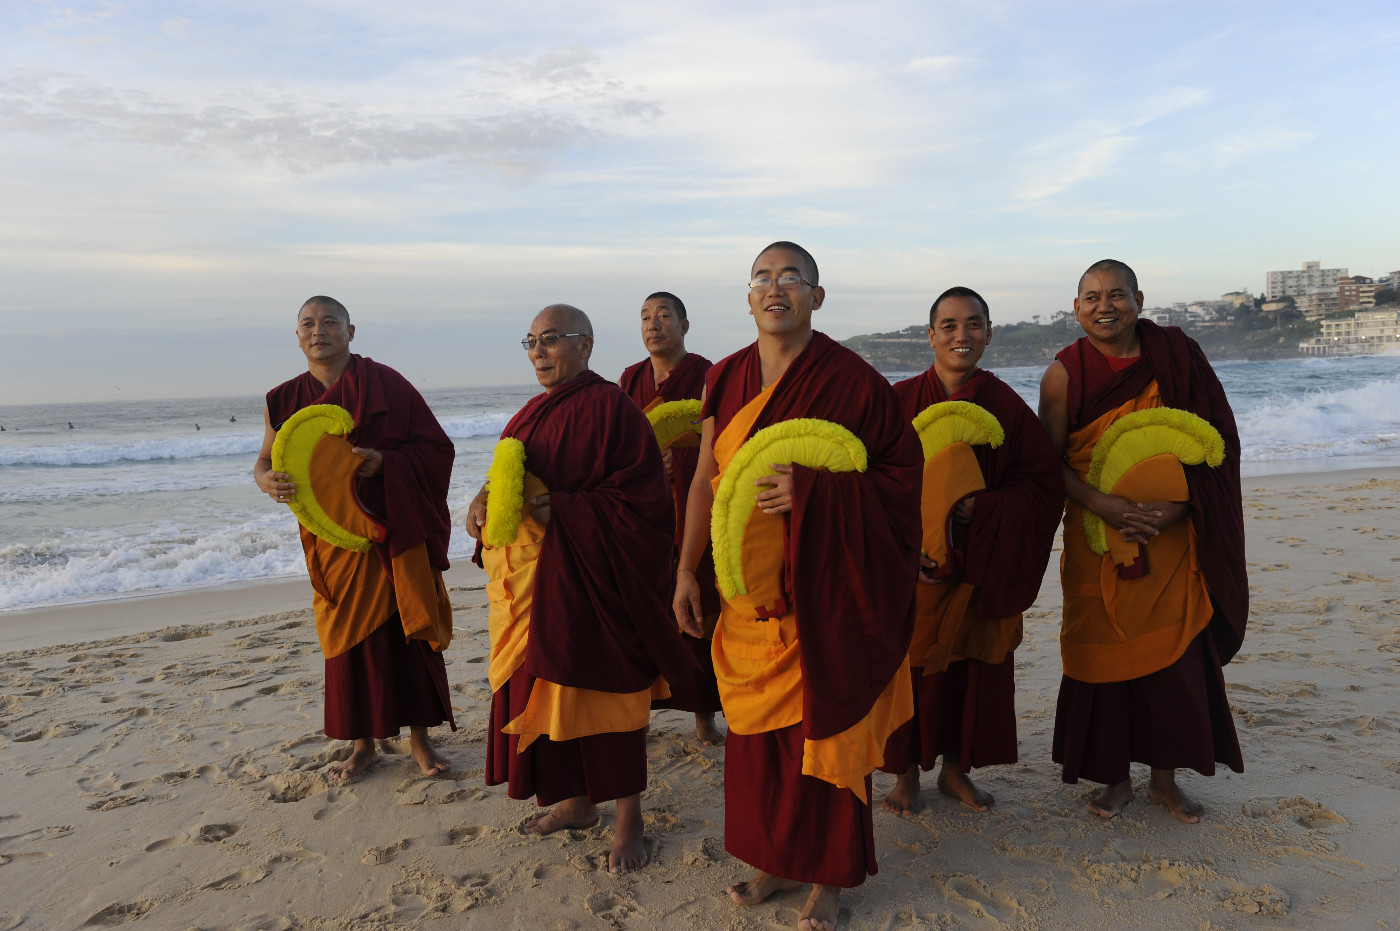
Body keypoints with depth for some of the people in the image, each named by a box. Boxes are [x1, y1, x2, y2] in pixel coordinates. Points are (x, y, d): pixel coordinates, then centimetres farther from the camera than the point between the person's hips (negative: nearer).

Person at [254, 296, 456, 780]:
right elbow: (265, 462, 9)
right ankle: (364, 744, 23)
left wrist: (385, 462, -23)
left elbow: (435, 447, -5)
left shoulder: (386, 384, -4)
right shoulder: (286, 400, 5)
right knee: (350, 638, 7)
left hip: (396, 531, -2)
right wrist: (269, 482, -16)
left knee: (409, 632, 2)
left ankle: (419, 740, 17)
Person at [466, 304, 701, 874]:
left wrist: (557, 511, -22)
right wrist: (487, 500, -4)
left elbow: (640, 500, -18)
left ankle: (629, 821, 19)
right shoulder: (536, 412, 13)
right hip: (534, 582, 8)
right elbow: (512, 482, 19)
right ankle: (576, 802, 34)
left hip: (589, 581, -8)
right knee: (549, 689, 15)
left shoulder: (609, 408, -13)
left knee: (602, 693, 2)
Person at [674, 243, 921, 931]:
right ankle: (777, 857, 32)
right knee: (757, 722, 11)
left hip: (825, 587, -4)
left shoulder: (851, 379, -9)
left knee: (825, 721, 5)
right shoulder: (725, 380, 5)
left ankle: (828, 876, 25)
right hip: (749, 586, 4)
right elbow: (706, 480, 10)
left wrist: (811, 492, -22)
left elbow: (901, 472, -9)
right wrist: (687, 570, 8)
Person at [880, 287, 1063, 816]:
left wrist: (980, 508, -18)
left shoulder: (1005, 405, 0)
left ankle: (955, 768, 30)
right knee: (912, 666, 4)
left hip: (982, 569, 2)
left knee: (972, 664, 10)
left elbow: (1042, 483, -2)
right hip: (912, 564, -1)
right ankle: (907, 772, 23)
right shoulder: (900, 401, -4)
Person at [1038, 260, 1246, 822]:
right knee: (1105, 657, 5)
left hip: (1172, 539, 1)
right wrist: (1103, 505, -20)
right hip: (1096, 541, -1)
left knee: (1176, 659, 5)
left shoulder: (1177, 358, 0)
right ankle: (1116, 778, 23)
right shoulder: (1065, 373, -3)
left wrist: (1174, 508, -16)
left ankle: (1165, 779, 24)